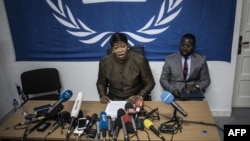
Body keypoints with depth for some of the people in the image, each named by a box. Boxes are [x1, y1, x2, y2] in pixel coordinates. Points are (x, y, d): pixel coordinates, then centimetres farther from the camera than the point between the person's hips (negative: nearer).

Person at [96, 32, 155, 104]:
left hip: (134, 101, -2)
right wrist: (102, 95, -4)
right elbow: (101, 83, 13)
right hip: (113, 101, 2)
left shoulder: (140, 60, -9)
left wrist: (139, 96, -15)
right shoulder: (105, 62, -3)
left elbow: (149, 83, 0)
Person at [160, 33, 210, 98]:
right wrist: (172, 89, -15)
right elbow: (163, 79, 3)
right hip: (175, 94, 0)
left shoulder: (201, 59, 5)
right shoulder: (170, 59, 3)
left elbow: (206, 80, 9)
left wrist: (197, 86, -12)